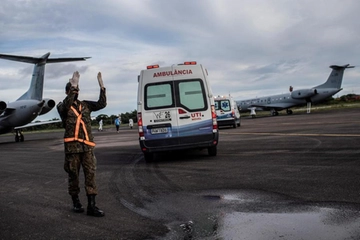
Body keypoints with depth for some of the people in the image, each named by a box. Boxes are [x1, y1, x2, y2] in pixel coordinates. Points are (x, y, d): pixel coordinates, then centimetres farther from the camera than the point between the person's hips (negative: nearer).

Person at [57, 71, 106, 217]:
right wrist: (73, 87, -30)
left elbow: (101, 104, 0)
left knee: (90, 174, -3)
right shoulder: (62, 106, 5)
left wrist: (102, 87, -14)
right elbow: (65, 105, -21)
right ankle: (75, 202, 23)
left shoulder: (85, 105, 14)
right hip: (72, 146, -2)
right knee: (73, 175, 6)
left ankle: (91, 206, -2)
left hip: (87, 146, 3)